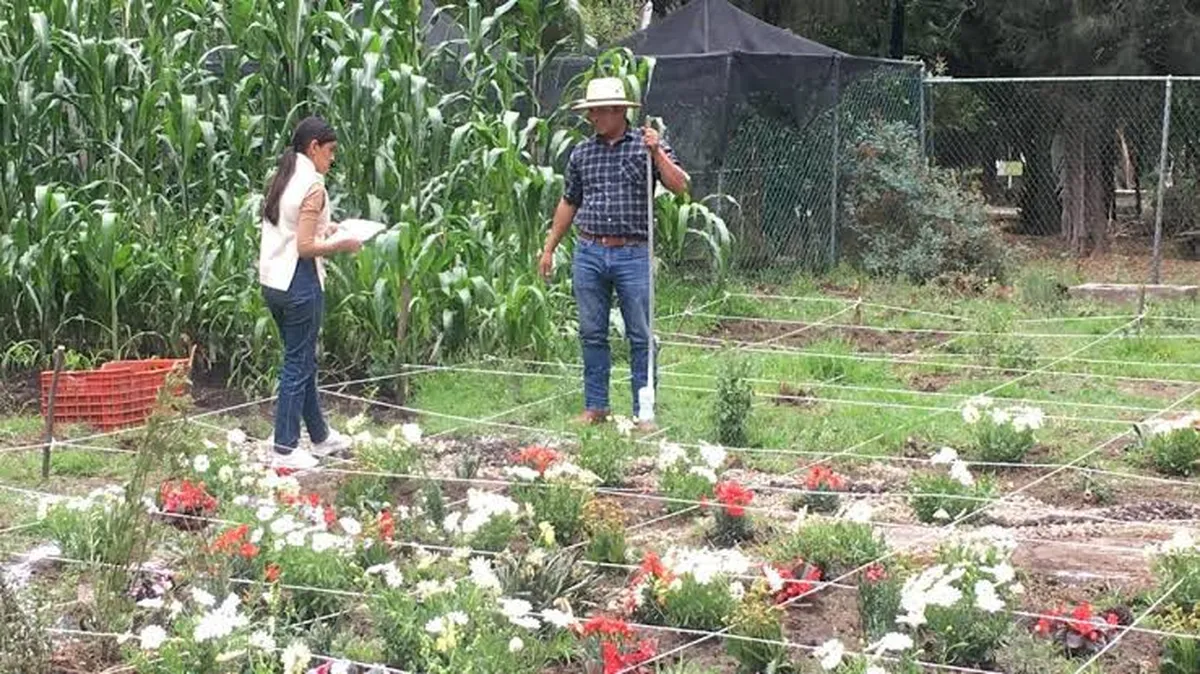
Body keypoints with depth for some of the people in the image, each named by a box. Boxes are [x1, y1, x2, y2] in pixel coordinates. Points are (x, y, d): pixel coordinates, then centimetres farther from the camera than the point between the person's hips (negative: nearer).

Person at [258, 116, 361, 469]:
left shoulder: (280, 179, 10)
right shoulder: (312, 185, -16)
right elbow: (305, 247, -20)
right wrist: (341, 245, -8)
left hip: (272, 280, 9)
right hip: (299, 283, -9)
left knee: (302, 359, 19)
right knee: (298, 364, 1)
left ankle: (320, 436, 32)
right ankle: (284, 449, 6)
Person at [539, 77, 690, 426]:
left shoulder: (647, 145, 1)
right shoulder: (581, 153, 10)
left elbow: (680, 186, -9)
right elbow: (568, 204, 19)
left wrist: (656, 152, -20)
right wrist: (549, 248, 18)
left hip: (633, 254, -3)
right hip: (589, 254, 3)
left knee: (641, 337, 0)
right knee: (592, 335, 7)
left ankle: (644, 411, 6)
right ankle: (595, 407, 16)